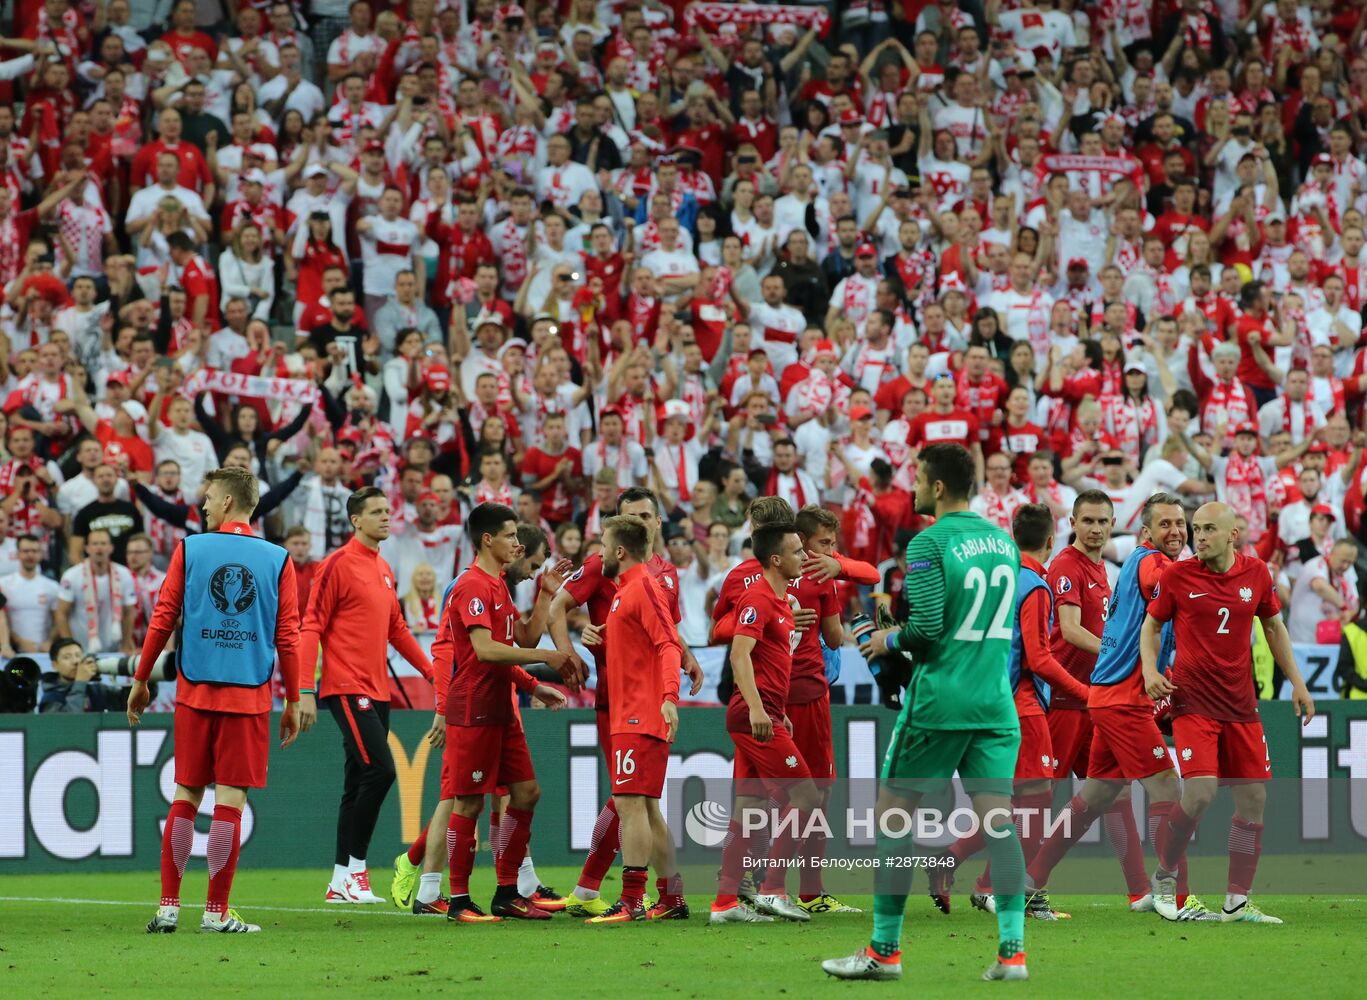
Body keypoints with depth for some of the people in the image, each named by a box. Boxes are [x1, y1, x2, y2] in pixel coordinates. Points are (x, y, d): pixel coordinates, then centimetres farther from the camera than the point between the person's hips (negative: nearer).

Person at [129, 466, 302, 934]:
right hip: (249, 697, -1)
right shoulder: (277, 560, 1)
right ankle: (217, 912, 0)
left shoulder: (189, 550, 1)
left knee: (185, 797, 8)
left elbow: (162, 619, 1)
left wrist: (141, 680, 11)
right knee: (230, 799, 0)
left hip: (195, 693, 1)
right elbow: (288, 636, 0)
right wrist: (293, 702, 8)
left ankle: (168, 907, 6)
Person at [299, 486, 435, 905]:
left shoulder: (385, 570, 16)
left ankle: (341, 882, 11)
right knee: (380, 769, -17)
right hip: (347, 688, -8)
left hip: (377, 692, 8)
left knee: (359, 784, 8)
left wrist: (432, 672, 20)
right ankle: (355, 866, -8)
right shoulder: (338, 565, -8)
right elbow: (311, 628, -10)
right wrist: (306, 691, -16)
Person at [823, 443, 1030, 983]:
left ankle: (884, 950, 7)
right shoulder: (1004, 540, 10)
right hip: (995, 704, 6)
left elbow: (927, 627, -17)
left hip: (938, 702, -6)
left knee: (892, 814, 5)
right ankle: (1012, 949, -7)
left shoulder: (929, 543, -11)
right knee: (998, 820, 2)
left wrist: (889, 640, 3)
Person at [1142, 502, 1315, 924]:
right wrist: (1150, 670, -10)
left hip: (1240, 703, 4)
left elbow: (1273, 626, 16)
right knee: (1199, 792, -19)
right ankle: (1164, 877, 3)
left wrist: (1297, 682, 13)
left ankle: (1237, 902, 10)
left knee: (1254, 800, 1)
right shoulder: (1177, 575, -5)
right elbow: (1152, 624, 7)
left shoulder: (1255, 572, 3)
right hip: (1192, 699, -4)